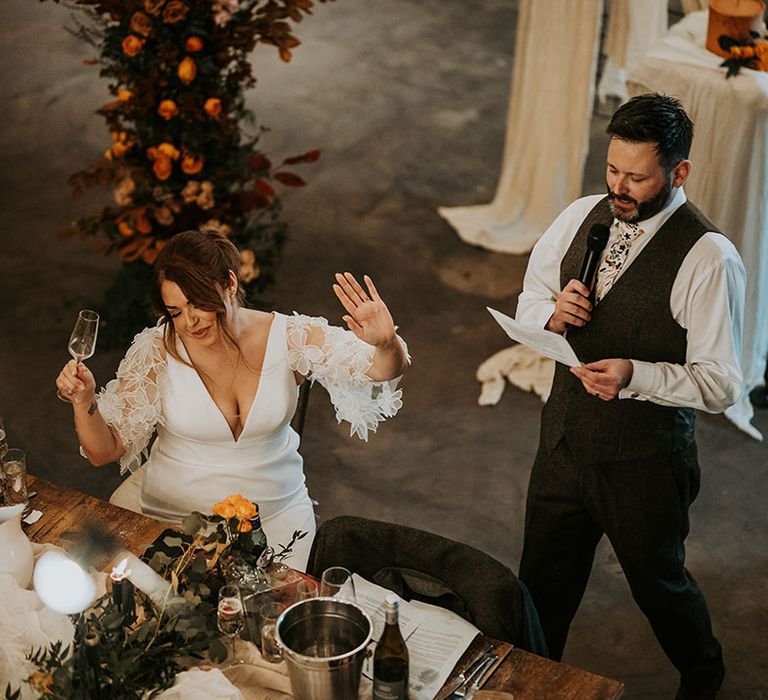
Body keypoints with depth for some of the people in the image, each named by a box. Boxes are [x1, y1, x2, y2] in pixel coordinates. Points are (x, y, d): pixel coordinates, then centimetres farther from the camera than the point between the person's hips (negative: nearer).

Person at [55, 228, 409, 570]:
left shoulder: (289, 339, -10)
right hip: (170, 508, 0)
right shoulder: (156, 352, -11)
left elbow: (383, 369, -17)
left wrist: (385, 345, -41)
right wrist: (84, 401, -26)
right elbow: (103, 451, -5)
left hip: (273, 511, 1)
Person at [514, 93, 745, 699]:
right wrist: (552, 314, -15)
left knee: (659, 582, 20)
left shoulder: (708, 259, -22)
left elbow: (721, 384, -19)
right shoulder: (581, 217, -3)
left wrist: (636, 375, -34)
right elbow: (529, 302, 9)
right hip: (564, 441, 5)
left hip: (644, 462, -5)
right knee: (542, 582, 21)